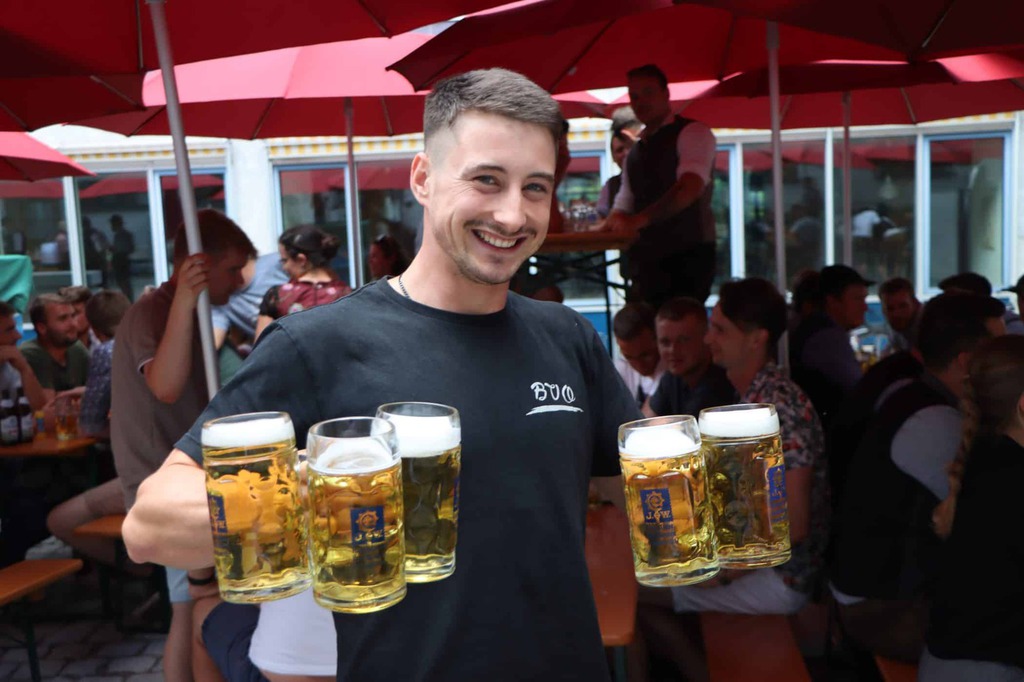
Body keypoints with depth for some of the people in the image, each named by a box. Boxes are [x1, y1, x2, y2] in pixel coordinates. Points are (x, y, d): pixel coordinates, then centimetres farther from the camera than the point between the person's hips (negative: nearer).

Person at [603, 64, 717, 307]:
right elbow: (624, 206, 19)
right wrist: (607, 226, -3)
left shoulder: (693, 132, -4)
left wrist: (640, 220, -32)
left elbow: (690, 188, -21)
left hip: (688, 255, -7)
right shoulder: (635, 152, 19)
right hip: (647, 258, 7)